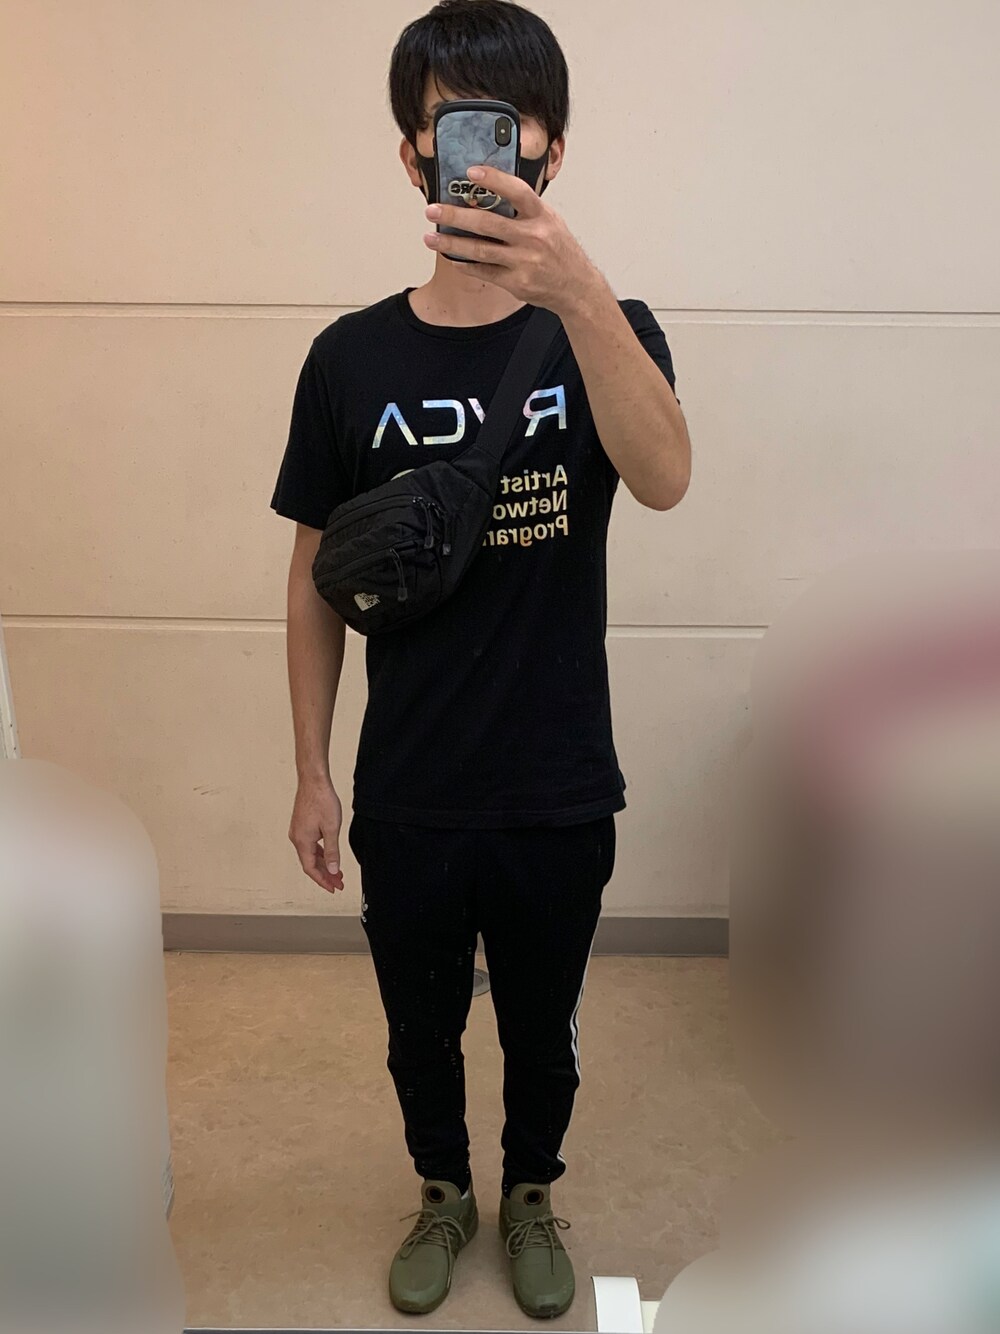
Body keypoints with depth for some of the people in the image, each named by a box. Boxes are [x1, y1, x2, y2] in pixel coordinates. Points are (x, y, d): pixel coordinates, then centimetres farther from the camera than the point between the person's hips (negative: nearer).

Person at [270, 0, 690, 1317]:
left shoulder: (609, 332, -6)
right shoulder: (353, 356, -5)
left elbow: (663, 479, -28)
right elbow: (317, 579, 0)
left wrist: (577, 290, -42)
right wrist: (312, 773, 1)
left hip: (560, 790, 0)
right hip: (408, 795, 1)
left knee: (542, 1027, 20)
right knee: (422, 1023, 21)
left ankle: (532, 1195, 49)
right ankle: (443, 1194, 50)